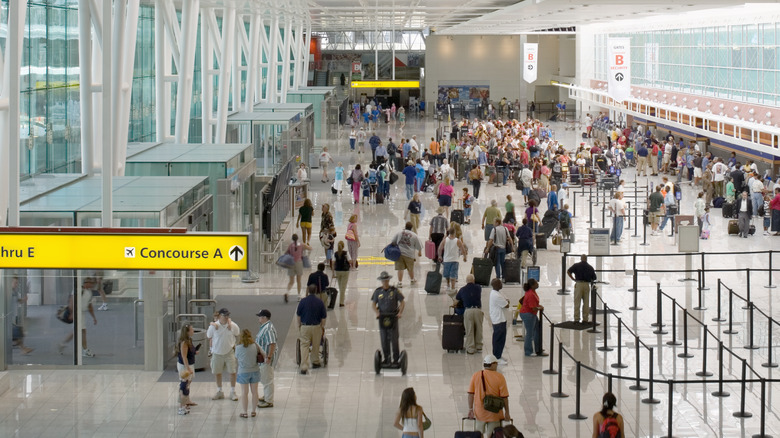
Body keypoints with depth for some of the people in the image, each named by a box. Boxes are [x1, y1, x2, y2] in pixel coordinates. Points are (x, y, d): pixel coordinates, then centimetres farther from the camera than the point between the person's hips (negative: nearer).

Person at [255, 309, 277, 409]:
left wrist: (269, 357, -30)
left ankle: (269, 401, 3)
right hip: (262, 357, 11)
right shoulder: (264, 326, 10)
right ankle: (266, 396, 36)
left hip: (266, 358, -11)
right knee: (263, 378, 22)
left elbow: (272, 344, -30)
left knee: (267, 379, -3)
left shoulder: (268, 329, -25)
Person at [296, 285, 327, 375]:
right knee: (316, 345, 18)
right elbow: (323, 317, 0)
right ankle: (315, 362, 34)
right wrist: (322, 326, 14)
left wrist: (299, 325, 16)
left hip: (305, 327, -1)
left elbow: (298, 315, 2)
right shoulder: (320, 302, -5)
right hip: (316, 326, 1)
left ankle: (304, 367, -10)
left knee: (304, 346, 0)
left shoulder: (303, 301, -7)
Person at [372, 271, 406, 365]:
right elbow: (373, 304, 6)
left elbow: (402, 302, 0)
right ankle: (386, 358, 15)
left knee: (394, 339, -2)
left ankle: (396, 359, 5)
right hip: (382, 317, 2)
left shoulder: (394, 291, -2)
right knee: (384, 339, 5)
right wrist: (377, 312, -12)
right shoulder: (378, 291, 3)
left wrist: (400, 313, -14)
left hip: (393, 317, -2)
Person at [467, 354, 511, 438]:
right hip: (494, 414, -2)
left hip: (480, 412, 2)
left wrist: (470, 409, 6)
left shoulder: (475, 376, -4)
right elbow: (504, 397, -10)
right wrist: (507, 413, -1)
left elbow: (471, 394, -2)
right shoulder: (500, 377, -11)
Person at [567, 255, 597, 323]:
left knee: (577, 302, 0)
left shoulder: (576, 265, 2)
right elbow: (594, 278, 12)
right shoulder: (590, 267, 9)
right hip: (587, 285, 2)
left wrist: (573, 279, 4)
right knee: (586, 303, 7)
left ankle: (576, 319, -4)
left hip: (579, 284, -2)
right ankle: (585, 319, 7)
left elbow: (568, 272, -6)